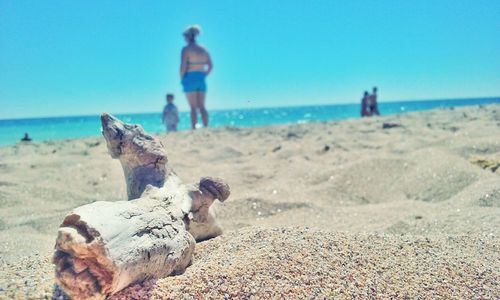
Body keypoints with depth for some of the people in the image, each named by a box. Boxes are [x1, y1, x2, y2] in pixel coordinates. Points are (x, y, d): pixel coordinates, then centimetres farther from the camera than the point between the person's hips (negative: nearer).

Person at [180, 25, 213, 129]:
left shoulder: (186, 49, -7)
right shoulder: (203, 49, 11)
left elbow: (183, 66, -14)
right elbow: (210, 66, 9)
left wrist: (182, 79, -3)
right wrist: (203, 75, 14)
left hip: (189, 78, -5)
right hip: (201, 79, 5)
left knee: (193, 107, -3)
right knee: (202, 106, 7)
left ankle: (194, 129, -4)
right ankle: (206, 128, 3)